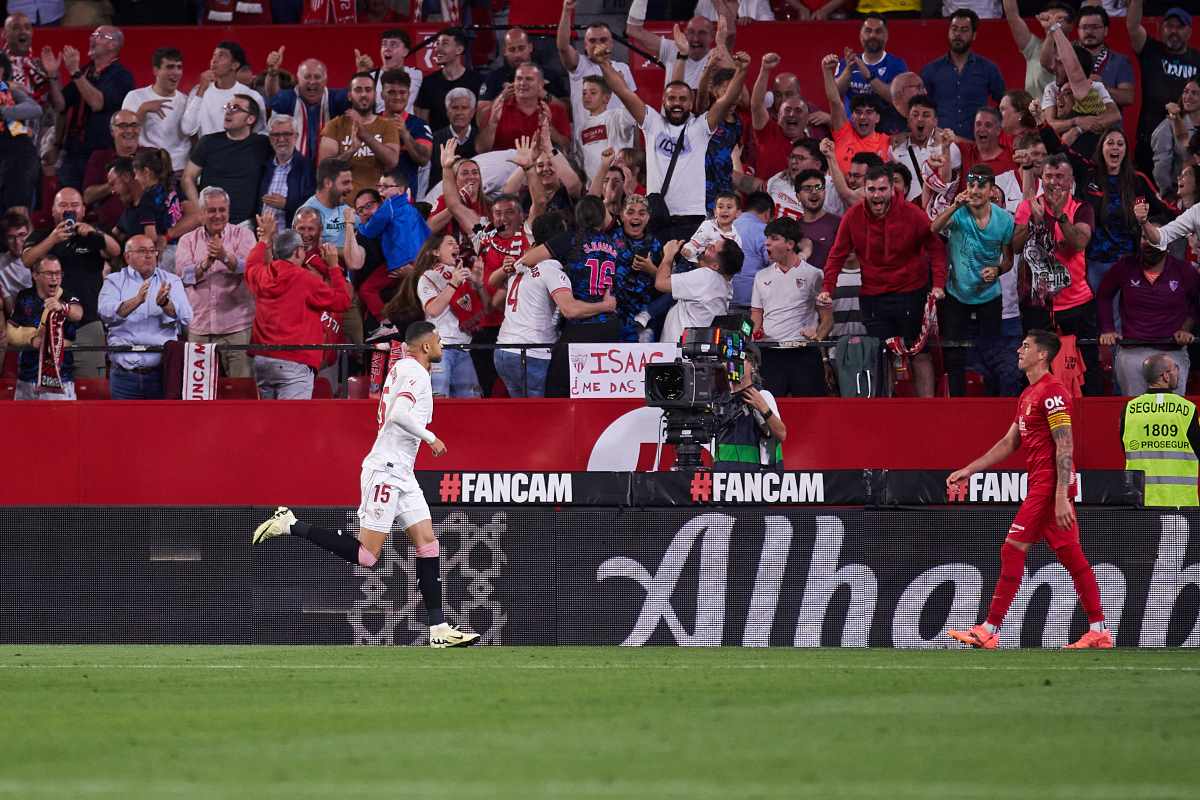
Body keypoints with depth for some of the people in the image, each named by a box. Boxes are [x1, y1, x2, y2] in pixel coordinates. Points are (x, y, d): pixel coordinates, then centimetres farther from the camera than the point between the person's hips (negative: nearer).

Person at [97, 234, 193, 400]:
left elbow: (185, 318, -2)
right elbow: (106, 313, -10)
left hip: (162, 373, 1)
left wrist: (165, 303, -22)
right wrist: (136, 301, -25)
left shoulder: (171, 282, 12)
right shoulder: (114, 281, 9)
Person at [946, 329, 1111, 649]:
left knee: (1013, 549, -8)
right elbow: (1009, 443, 25)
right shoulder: (1028, 395, 19)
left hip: (1049, 485, -10)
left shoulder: (1051, 392, -12)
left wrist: (1061, 497, -23)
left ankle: (989, 631, -7)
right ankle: (1098, 631, 7)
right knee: (1071, 556, 7)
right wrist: (968, 470, 23)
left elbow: (1065, 446, -18)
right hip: (1041, 484, 10)